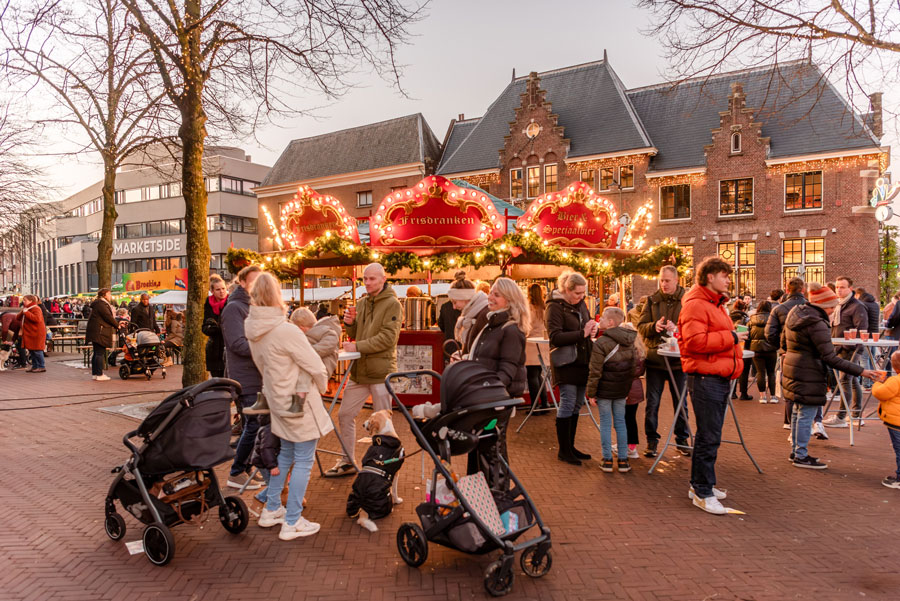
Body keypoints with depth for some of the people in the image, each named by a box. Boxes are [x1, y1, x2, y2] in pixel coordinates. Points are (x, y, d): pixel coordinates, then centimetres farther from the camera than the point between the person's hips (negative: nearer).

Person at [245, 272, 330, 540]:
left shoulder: (253, 330, 0)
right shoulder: (286, 331, -24)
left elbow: (262, 366, 9)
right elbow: (315, 367, -18)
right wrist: (321, 388, 2)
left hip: (278, 401, 8)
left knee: (285, 454, 23)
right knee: (303, 460, 3)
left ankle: (271, 510, 34)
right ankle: (292, 523, 11)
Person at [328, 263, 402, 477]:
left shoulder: (392, 304, -9)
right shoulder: (363, 302, 13)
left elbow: (388, 338, -18)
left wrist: (358, 346, -20)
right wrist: (350, 323, -2)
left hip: (381, 371, -7)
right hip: (359, 371, 7)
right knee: (345, 415, 11)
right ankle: (347, 462, 26)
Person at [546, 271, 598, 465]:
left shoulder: (581, 304, 12)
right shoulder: (555, 306, -11)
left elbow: (587, 324, 25)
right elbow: (555, 336, -18)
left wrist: (592, 328, 1)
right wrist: (582, 333, -20)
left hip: (582, 361, 8)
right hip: (566, 363, -8)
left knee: (577, 404, 12)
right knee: (567, 404, -5)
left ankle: (570, 446, 23)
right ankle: (563, 451, 6)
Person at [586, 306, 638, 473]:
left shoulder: (600, 343, -17)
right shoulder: (629, 340, 3)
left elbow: (595, 372, -15)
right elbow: (633, 366, 11)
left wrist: (591, 392, -6)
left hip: (605, 389, -5)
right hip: (622, 389, 5)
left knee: (605, 423, 4)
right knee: (620, 422, 12)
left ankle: (607, 460, 10)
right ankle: (623, 460, 16)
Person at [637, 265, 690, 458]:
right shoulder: (652, 300, 5)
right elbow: (641, 326, 1)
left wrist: (677, 328, -26)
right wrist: (654, 326, -19)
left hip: (679, 359, -1)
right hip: (655, 358, 1)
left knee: (680, 402, 12)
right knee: (652, 403, 6)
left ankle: (682, 439, 26)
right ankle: (651, 440, 18)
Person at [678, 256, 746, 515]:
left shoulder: (716, 304, 21)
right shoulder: (695, 305, -13)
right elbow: (694, 341, -24)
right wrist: (730, 337, -18)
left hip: (721, 378, 10)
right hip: (705, 378, -10)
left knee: (710, 435, 16)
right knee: (708, 437, -6)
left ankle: (699, 485, 26)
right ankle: (703, 493, 3)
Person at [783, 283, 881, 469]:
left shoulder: (795, 314, 6)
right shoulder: (817, 324, -21)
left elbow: (785, 341, 18)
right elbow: (829, 358, -23)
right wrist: (861, 371, -23)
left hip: (792, 370, 10)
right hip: (808, 376, -9)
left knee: (798, 412, 18)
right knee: (806, 415, -1)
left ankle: (795, 451, 27)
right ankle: (801, 457, 7)